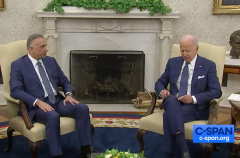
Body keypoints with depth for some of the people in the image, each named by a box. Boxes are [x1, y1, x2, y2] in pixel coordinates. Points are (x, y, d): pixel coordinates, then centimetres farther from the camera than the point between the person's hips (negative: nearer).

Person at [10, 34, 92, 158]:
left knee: (83, 108, -18)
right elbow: (15, 91, -14)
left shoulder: (51, 61, 15)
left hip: (57, 101, 6)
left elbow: (65, 81, 19)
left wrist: (68, 94, -4)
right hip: (36, 105, -5)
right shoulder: (18, 65, -2)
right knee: (53, 116, -38)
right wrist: (38, 102, -26)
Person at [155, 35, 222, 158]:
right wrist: (162, 91, -9)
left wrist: (194, 98, -21)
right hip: (173, 103, 3)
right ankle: (183, 147, -45)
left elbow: (216, 91, -5)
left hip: (195, 107, -3)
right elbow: (160, 83, 17)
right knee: (171, 100, -36)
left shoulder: (208, 65, 1)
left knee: (170, 114, -35)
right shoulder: (173, 62, 12)